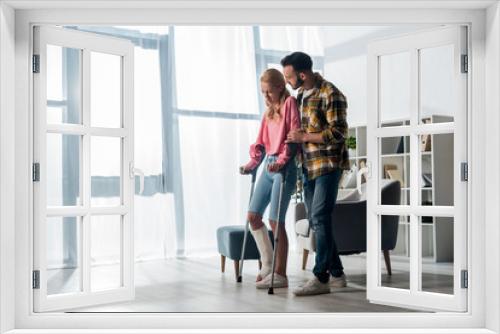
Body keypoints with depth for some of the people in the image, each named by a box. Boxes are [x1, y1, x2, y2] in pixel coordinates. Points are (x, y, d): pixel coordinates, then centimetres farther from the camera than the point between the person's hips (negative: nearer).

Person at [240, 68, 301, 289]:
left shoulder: (290, 103, -3)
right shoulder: (268, 111, 18)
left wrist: (282, 160, -22)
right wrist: (252, 163, 8)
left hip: (284, 168, -8)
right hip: (268, 166, 8)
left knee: (275, 221, -9)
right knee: (252, 215, 6)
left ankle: (280, 274, 0)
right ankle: (267, 264, 19)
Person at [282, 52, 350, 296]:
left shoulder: (330, 94, -12)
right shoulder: (301, 93, 13)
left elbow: (339, 132, -18)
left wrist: (304, 137, -16)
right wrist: (295, 138, 10)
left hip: (328, 164, -8)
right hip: (308, 166, 9)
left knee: (320, 219, -13)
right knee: (315, 220, 8)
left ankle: (321, 278, -8)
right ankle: (337, 274, 18)